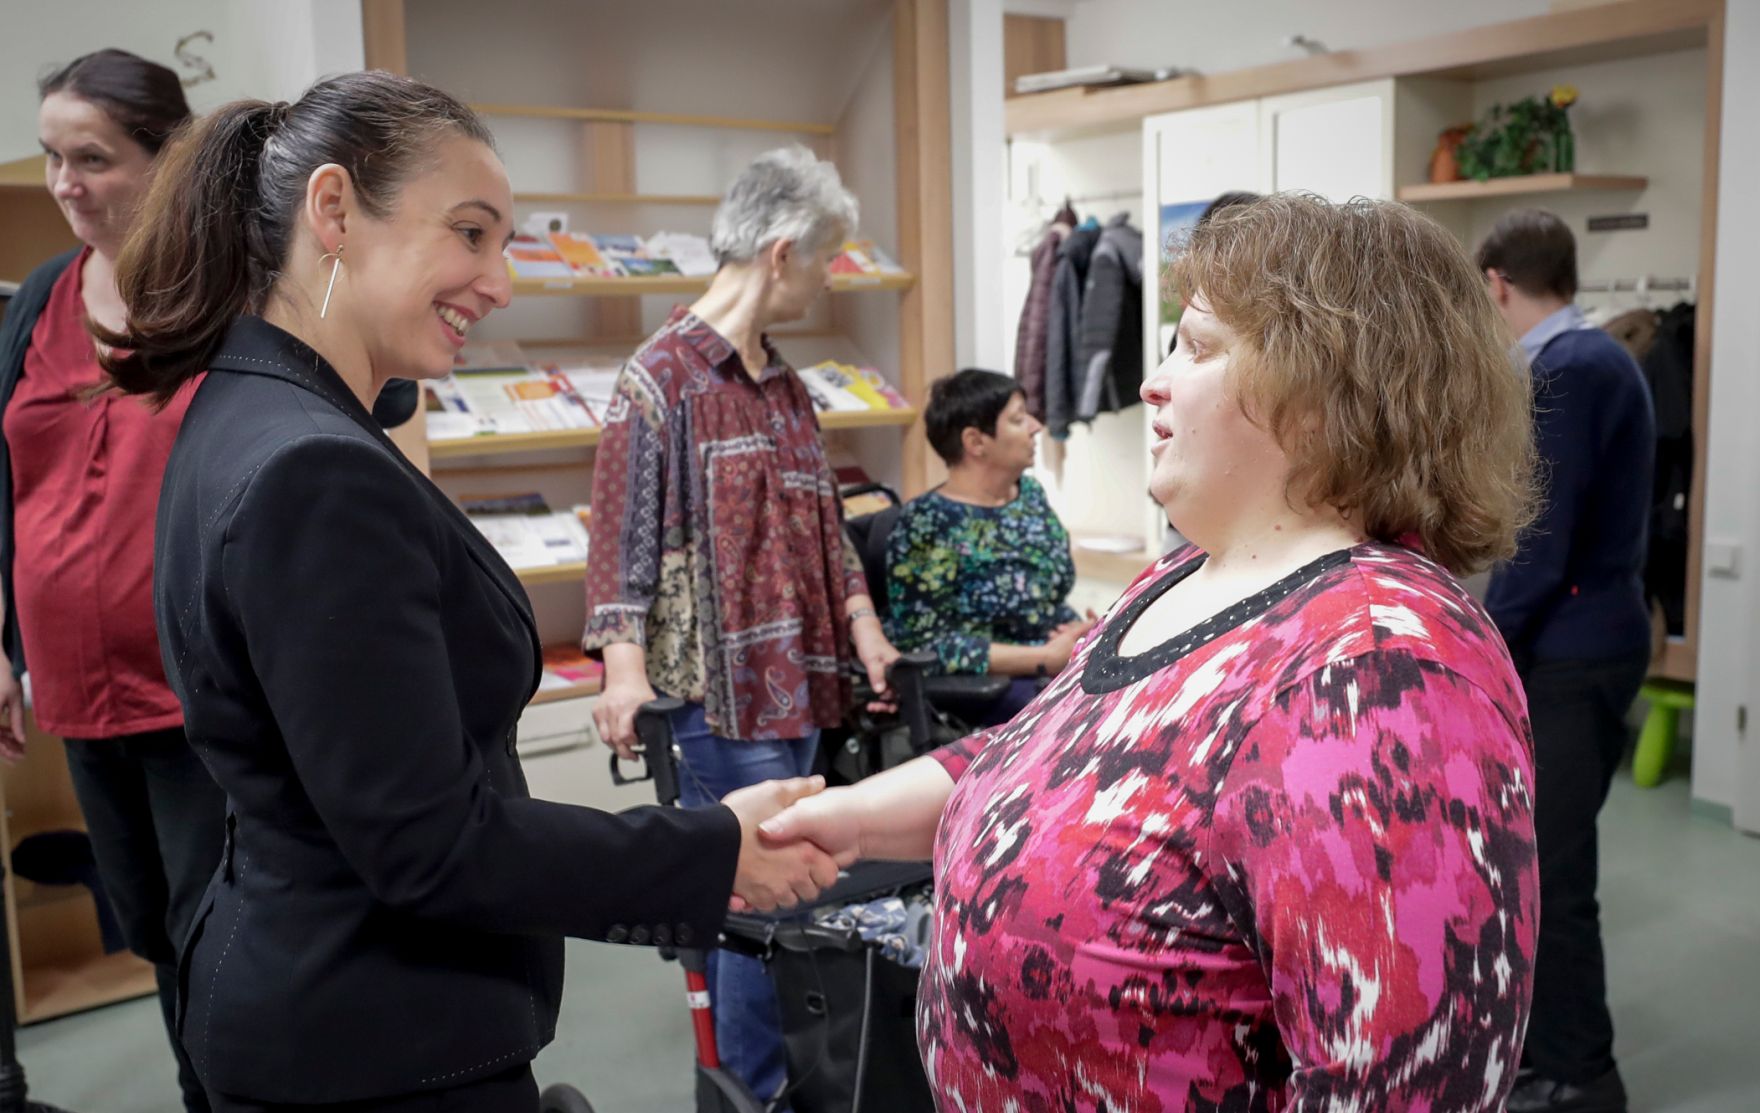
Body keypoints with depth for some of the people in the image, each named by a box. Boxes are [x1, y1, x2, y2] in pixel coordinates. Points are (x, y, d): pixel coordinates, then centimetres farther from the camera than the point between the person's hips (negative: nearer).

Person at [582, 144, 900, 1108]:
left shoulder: (786, 387, 15)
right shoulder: (664, 376, -9)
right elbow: (625, 530, -12)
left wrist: (860, 624, 11)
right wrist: (625, 666, -21)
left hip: (800, 679, 8)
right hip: (723, 688, -8)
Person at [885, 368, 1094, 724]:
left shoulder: (1031, 494, 10)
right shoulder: (928, 524, -11)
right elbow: (923, 643, -15)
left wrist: (1078, 632, -5)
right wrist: (1044, 658, -19)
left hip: (1057, 666, 8)